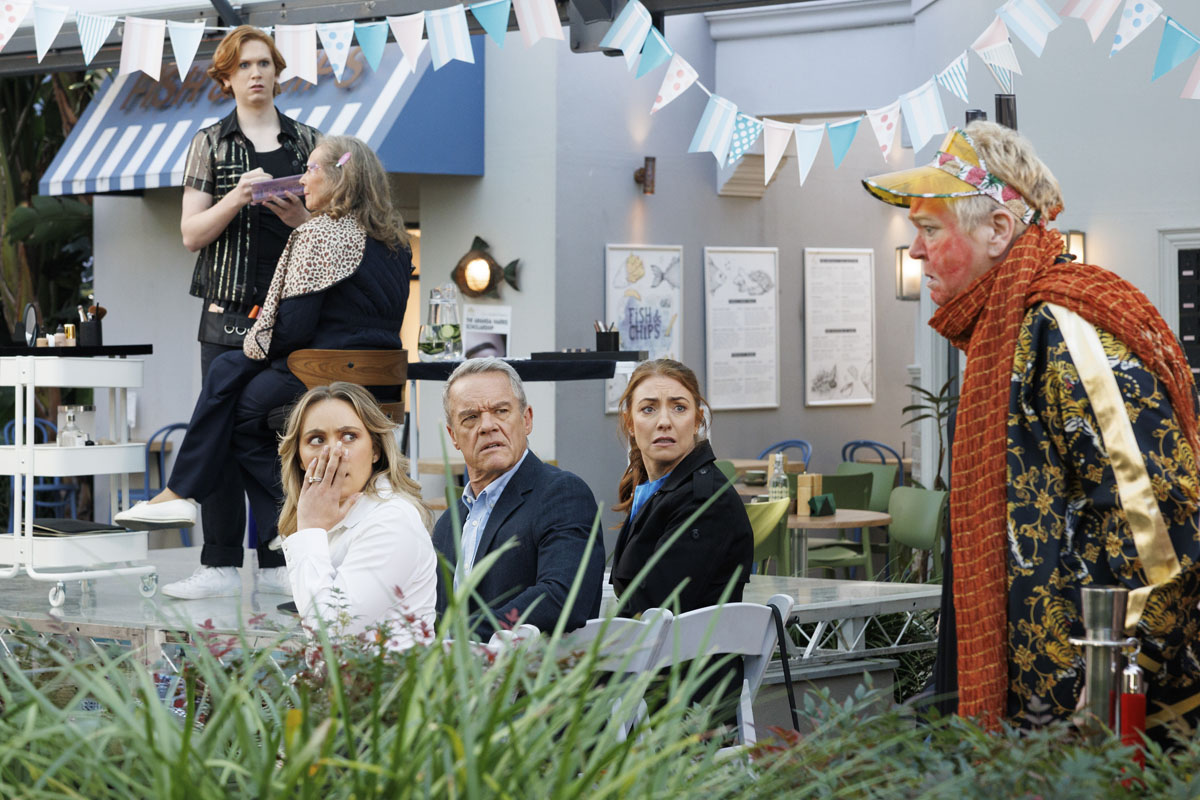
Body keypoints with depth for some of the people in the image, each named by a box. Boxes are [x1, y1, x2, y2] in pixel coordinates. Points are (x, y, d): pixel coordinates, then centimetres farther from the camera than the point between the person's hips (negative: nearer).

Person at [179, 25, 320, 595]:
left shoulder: (307, 142, 12)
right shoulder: (210, 143, 8)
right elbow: (192, 234, 2)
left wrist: (301, 219, -7)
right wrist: (237, 199, -14)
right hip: (229, 309, -1)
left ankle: (278, 562, 4)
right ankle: (221, 565, -2)